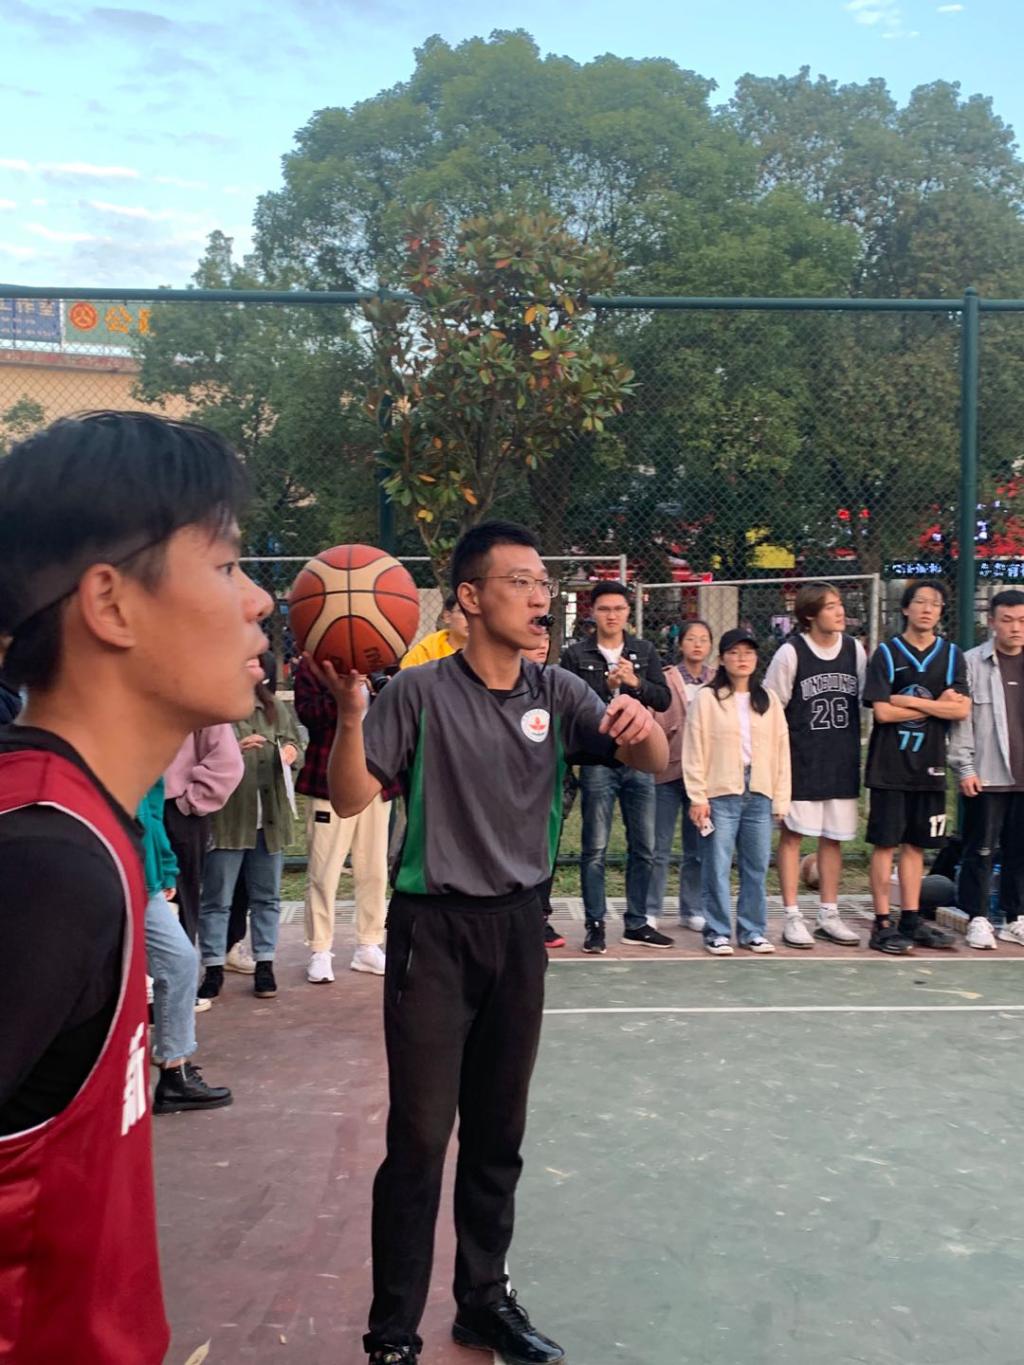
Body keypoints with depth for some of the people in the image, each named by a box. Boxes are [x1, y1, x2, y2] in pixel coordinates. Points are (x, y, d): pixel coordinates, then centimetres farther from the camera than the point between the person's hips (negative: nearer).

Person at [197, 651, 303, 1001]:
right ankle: (213, 969, 11)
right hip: (226, 818, -5)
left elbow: (295, 745, 21)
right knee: (216, 899, 2)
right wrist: (234, 749, -25)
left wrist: (292, 753, -1)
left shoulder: (277, 709, 13)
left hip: (270, 818, 5)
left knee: (267, 896, 12)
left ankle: (264, 965, 22)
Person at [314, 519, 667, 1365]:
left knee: (498, 1134, 15)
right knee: (420, 1137, -2)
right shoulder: (421, 693, -9)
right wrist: (350, 712, -31)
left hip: (520, 927, 4)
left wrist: (641, 723, -26)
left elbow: (653, 762, -3)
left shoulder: (557, 693, 3)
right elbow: (351, 800, -14)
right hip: (435, 930, -4)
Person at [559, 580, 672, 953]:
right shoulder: (575, 655, 0)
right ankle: (595, 925, 12)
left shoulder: (644, 651, 9)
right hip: (597, 763, -3)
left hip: (639, 761, 4)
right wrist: (607, 687, -17)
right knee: (595, 849, 2)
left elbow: (664, 699, 3)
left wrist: (636, 683, -13)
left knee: (643, 848, 9)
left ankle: (636, 923, 22)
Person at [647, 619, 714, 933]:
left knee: (698, 848, 10)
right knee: (660, 847, 3)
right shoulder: (666, 680, -3)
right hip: (669, 768, -3)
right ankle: (650, 911, 13)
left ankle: (691, 911, 20)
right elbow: (657, 724, -4)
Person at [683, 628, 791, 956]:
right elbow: (694, 750, -3)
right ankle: (718, 932, 10)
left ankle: (753, 930, 19)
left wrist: (781, 798, 4)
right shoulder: (707, 698, 0)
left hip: (760, 794, 3)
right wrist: (697, 796, -8)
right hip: (720, 794, -3)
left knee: (757, 866, 7)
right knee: (717, 866, 0)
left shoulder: (769, 700, 11)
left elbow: (781, 750, 10)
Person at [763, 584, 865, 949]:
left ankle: (829, 915, 21)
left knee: (833, 837, 10)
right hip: (801, 761, -4)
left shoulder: (854, 650, 5)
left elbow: (867, 701, 14)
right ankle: (792, 917, 8)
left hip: (842, 761, 4)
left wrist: (856, 749, 10)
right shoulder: (791, 652, -8)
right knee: (792, 834, 1)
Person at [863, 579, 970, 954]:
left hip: (929, 765, 4)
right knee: (886, 843, -1)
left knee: (916, 844, 10)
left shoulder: (951, 655, 8)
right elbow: (882, 712, -12)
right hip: (890, 765, -3)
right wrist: (937, 705, -6)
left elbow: (962, 710, -4)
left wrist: (911, 701, -11)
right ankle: (882, 924, 4)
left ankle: (911, 920, 18)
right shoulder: (887, 653, -2)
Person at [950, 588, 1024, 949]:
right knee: (981, 851, 2)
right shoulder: (972, 663, -2)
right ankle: (978, 919, 11)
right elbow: (960, 718, -5)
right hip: (986, 777, -4)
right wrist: (964, 768, -9)